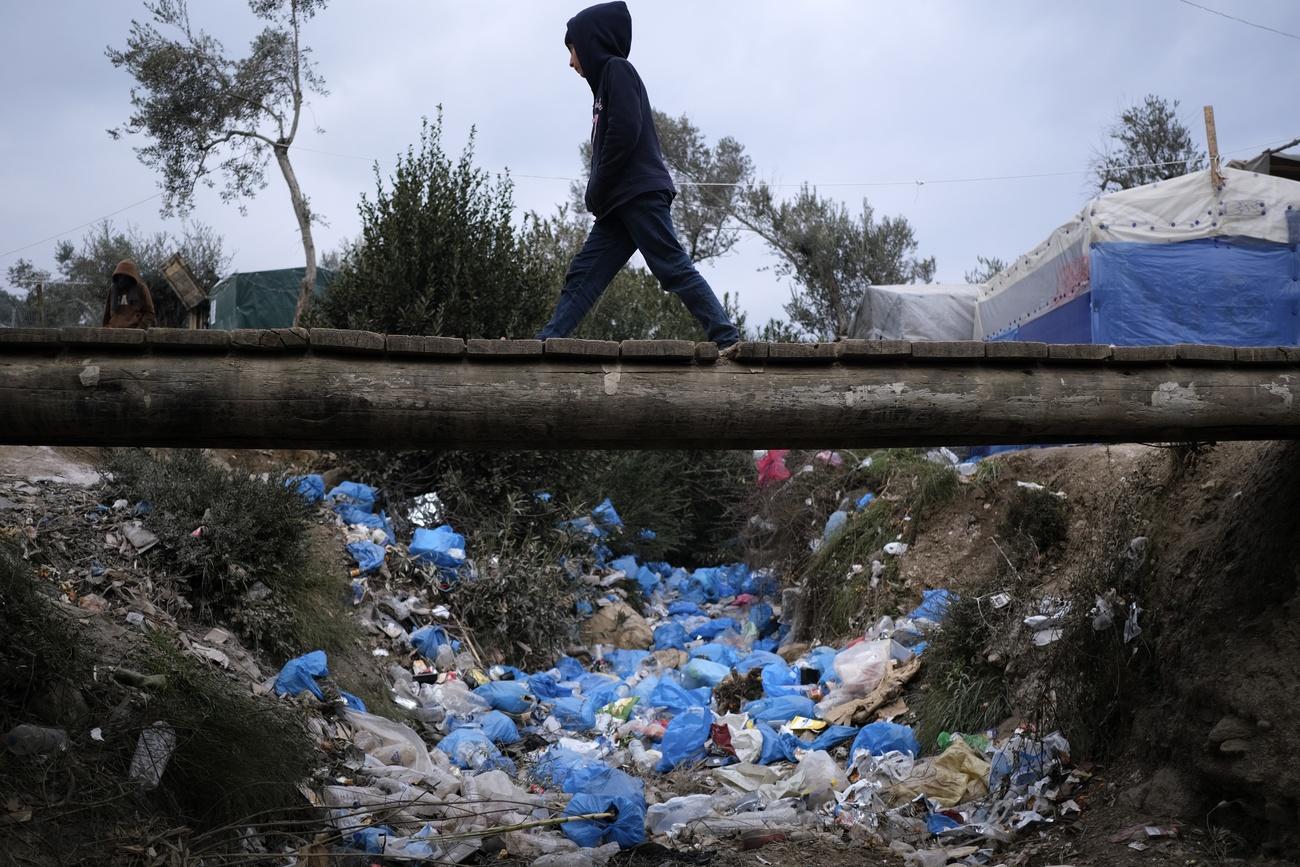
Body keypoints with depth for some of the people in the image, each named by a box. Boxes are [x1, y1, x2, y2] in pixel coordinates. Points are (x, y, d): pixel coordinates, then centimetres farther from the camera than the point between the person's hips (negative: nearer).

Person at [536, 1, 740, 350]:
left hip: (640, 195, -9)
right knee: (583, 275, 3)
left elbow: (625, 132, -16)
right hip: (618, 204, 9)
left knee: (674, 268, -13)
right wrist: (598, 195, 10)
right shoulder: (606, 78, 26)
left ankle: (726, 337, -14)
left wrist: (596, 190, -10)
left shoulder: (617, 69, -2)